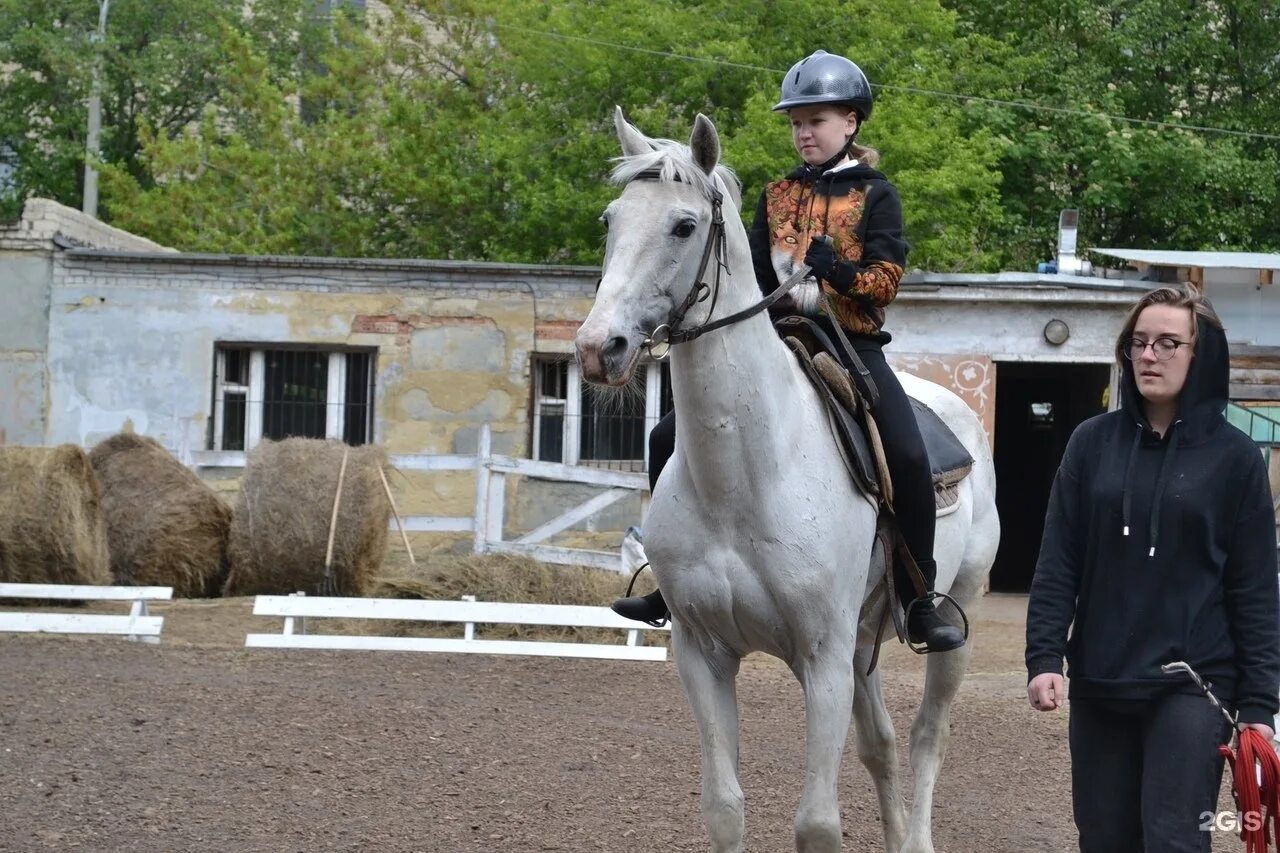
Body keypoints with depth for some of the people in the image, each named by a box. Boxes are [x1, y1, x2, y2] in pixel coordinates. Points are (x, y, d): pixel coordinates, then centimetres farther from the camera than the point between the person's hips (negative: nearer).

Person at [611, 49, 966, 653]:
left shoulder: (874, 195, 3)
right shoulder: (778, 196, 15)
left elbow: (884, 281, -7)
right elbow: (752, 275, 10)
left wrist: (828, 272, -24)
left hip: (852, 347, -4)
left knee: (908, 457, -28)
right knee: (669, 439, -4)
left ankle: (920, 603, -17)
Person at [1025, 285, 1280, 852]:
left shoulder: (1234, 457, -2)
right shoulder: (1093, 442, 4)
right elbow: (1058, 564, 4)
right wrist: (1044, 657, -7)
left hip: (1191, 683, -3)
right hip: (1098, 681, 3)